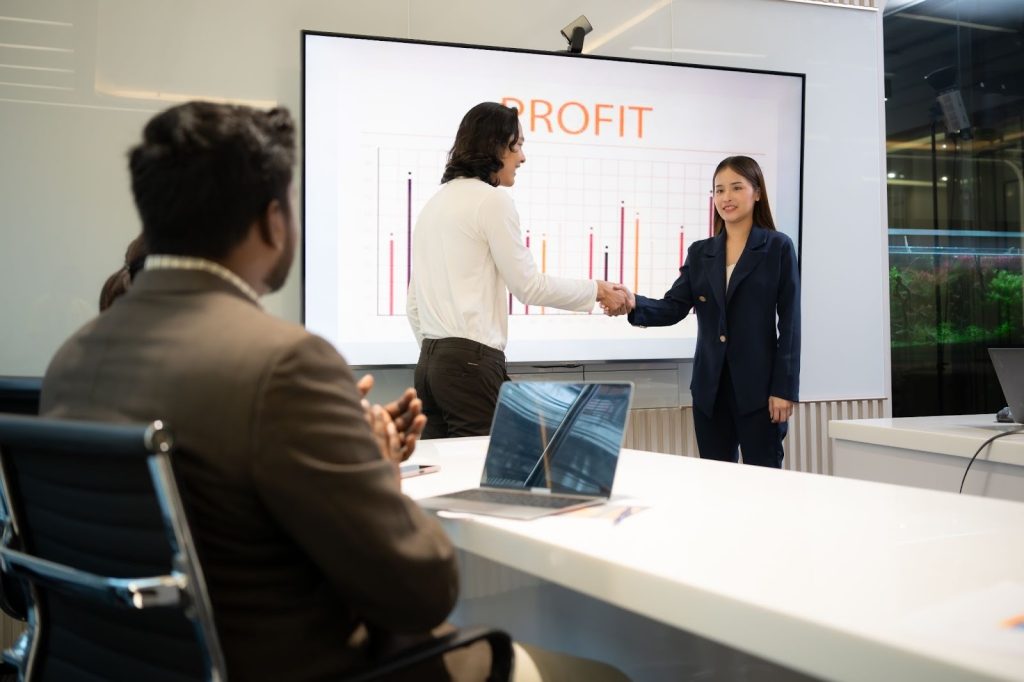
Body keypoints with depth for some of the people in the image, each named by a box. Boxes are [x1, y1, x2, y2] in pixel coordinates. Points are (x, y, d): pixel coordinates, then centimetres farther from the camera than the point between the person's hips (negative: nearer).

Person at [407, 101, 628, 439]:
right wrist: (596, 290, 5)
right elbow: (528, 285, -6)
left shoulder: (435, 203, 18)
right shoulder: (492, 200, -6)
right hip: (472, 361, -8)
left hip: (430, 361, 8)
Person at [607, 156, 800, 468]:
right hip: (710, 386, 4)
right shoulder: (700, 252, 11)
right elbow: (673, 308, 1)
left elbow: (789, 323, -3)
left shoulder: (778, 248, 0)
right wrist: (634, 304, -20)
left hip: (758, 385, -4)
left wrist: (784, 388, -10)